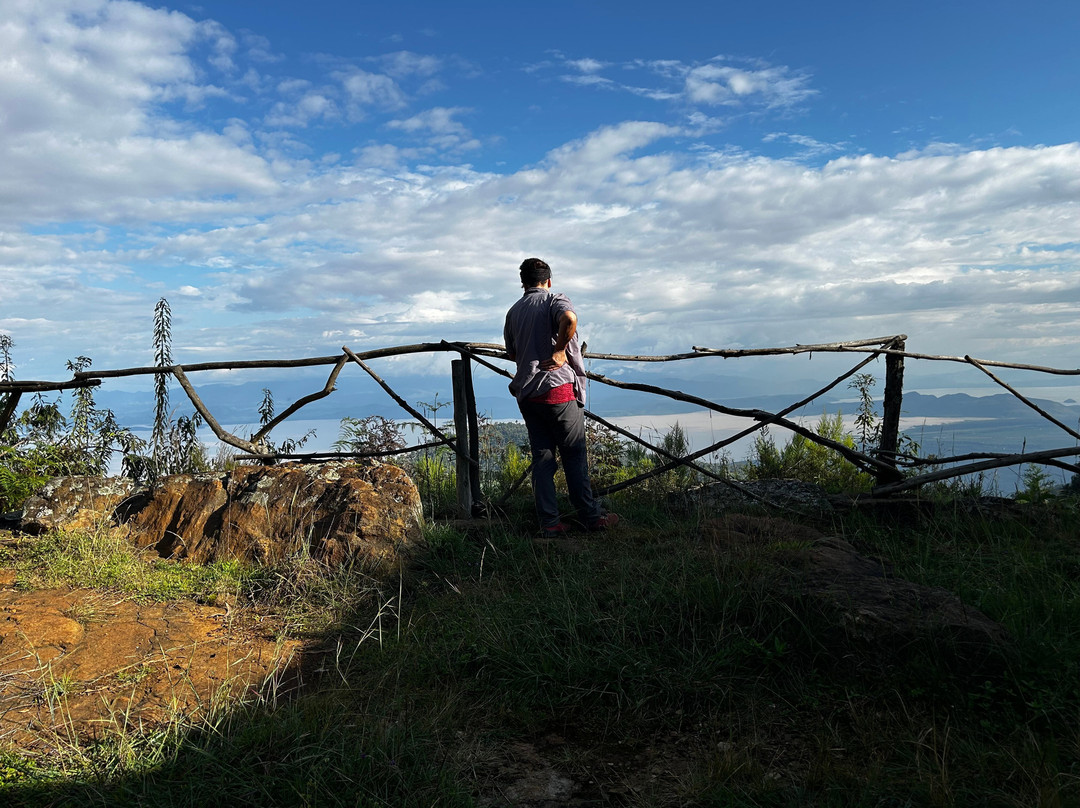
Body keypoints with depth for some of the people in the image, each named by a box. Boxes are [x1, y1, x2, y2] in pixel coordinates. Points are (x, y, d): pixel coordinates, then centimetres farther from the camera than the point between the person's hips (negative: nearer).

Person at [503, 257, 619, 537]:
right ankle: (591, 517, 11)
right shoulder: (555, 300, -2)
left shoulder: (513, 311, 15)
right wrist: (559, 351, -14)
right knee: (574, 456, 4)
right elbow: (569, 319, -26)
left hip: (527, 393, 5)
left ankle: (550, 523, 6)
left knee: (541, 458, 7)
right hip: (558, 388, -5)